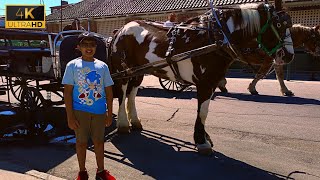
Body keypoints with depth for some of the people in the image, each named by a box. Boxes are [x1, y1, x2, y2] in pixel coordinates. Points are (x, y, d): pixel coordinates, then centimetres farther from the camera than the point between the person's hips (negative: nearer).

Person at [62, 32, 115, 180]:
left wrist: (109, 113, 4)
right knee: (81, 142, 10)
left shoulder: (102, 66, 4)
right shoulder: (73, 65, -3)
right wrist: (70, 116, -10)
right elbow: (67, 92, -5)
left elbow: (108, 91, 7)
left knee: (99, 141, 12)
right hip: (80, 111, -2)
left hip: (99, 111, 2)